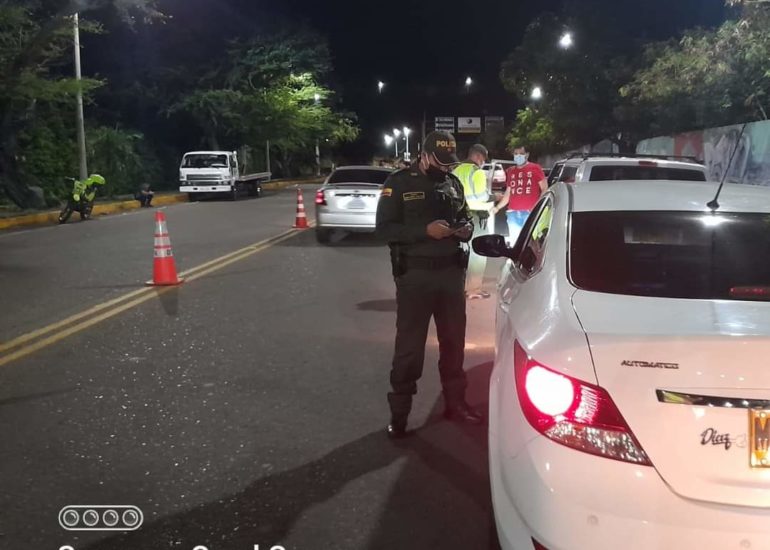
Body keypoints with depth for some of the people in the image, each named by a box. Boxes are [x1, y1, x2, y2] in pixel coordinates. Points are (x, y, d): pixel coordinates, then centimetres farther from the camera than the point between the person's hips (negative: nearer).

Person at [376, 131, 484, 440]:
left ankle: (455, 403, 29)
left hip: (451, 273, 5)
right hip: (415, 275, -5)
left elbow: (465, 217, 22)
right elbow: (384, 227, -11)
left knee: (454, 340, 14)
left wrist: (466, 229, -3)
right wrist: (425, 231, -22)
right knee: (409, 345, -1)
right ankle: (399, 413, 9)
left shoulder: (453, 183, 11)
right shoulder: (399, 183, -5)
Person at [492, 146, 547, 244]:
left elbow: (545, 189, 0)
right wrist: (497, 207, 10)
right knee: (514, 241, 5)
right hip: (513, 213, 5)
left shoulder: (535, 168, 4)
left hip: (530, 213, -4)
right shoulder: (510, 171, 17)